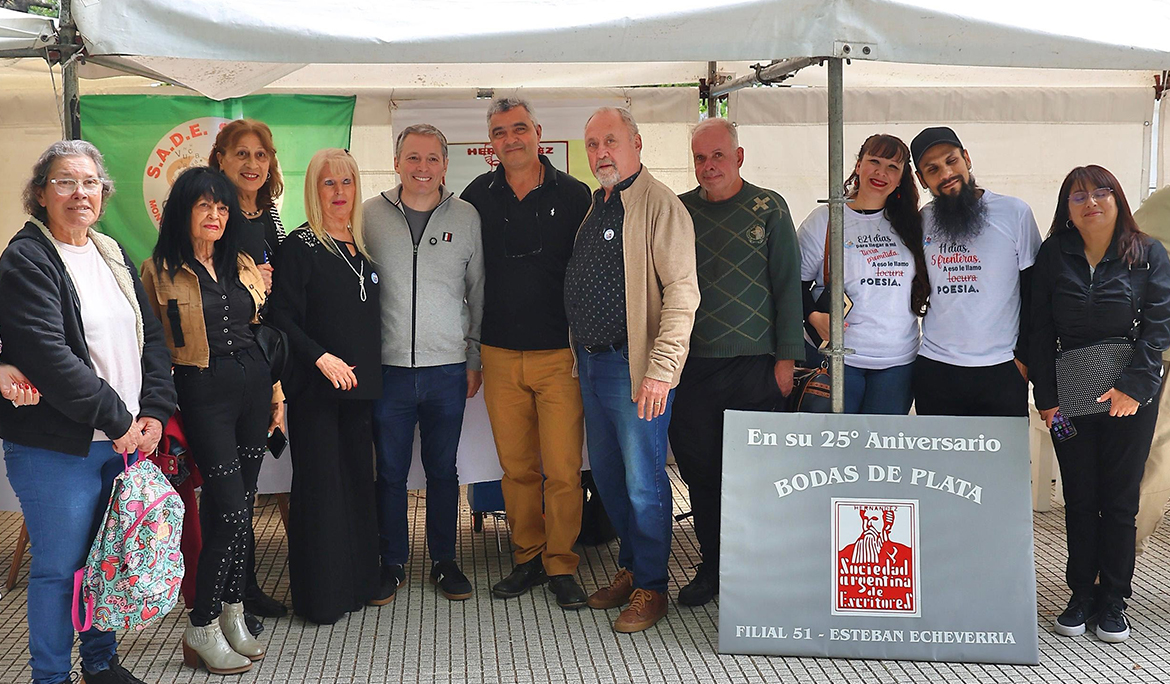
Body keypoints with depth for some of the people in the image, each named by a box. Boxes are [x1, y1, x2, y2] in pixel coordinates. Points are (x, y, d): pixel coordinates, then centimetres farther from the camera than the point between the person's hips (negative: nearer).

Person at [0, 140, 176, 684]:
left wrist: (154, 411, -2)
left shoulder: (113, 256, 13)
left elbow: (151, 336, 12)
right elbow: (46, 354, -19)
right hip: (55, 448, -6)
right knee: (60, 567, 2)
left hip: (125, 439, 7)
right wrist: (116, 418, -16)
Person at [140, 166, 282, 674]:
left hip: (252, 384, 5)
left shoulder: (243, 265, 12)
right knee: (230, 510, -9)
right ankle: (202, 631, 4)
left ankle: (232, 614, 22)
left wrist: (276, 391, 14)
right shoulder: (159, 271, -3)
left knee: (240, 507, 9)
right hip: (203, 393, -5)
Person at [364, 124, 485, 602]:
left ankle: (444, 562, 24)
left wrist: (475, 359, 7)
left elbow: (479, 293, 9)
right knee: (390, 472, 7)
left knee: (443, 471, 10)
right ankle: (392, 563, 22)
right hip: (387, 367, 0)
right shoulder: (369, 215, 1)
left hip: (448, 369, 1)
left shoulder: (466, 218, 4)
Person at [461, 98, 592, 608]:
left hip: (560, 354, -2)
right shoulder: (477, 197, 6)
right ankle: (528, 559, 23)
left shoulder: (574, 196, 0)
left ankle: (561, 566, 12)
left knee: (562, 470, -2)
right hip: (500, 354, 2)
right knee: (516, 467, 8)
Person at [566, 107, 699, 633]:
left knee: (643, 480, -1)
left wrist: (662, 368, -23)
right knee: (607, 475, 16)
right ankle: (630, 568, 31)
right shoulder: (593, 205, 15)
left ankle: (651, 588, 13)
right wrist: (580, 352, 16)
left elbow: (682, 289, -19)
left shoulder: (659, 204, -12)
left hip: (634, 365, -8)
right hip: (590, 362, 8)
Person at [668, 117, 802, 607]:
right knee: (700, 471, 7)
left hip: (753, 365, -2)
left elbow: (787, 285, 2)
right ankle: (711, 565, 21)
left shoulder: (769, 209, 3)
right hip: (691, 365, 3)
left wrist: (786, 357, -3)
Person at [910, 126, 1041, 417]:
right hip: (934, 368, 3)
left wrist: (1024, 355, -4)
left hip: (1001, 370, -3)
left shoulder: (1015, 212, -2)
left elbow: (1034, 292, 0)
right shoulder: (922, 221, 7)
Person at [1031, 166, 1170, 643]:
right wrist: (1046, 397, -5)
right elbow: (1040, 330, 1)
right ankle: (1081, 595, 17)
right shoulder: (1053, 255, 3)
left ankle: (1112, 601, 15)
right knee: (1079, 499, 6)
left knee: (1119, 499, 5)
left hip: (1131, 395, -1)